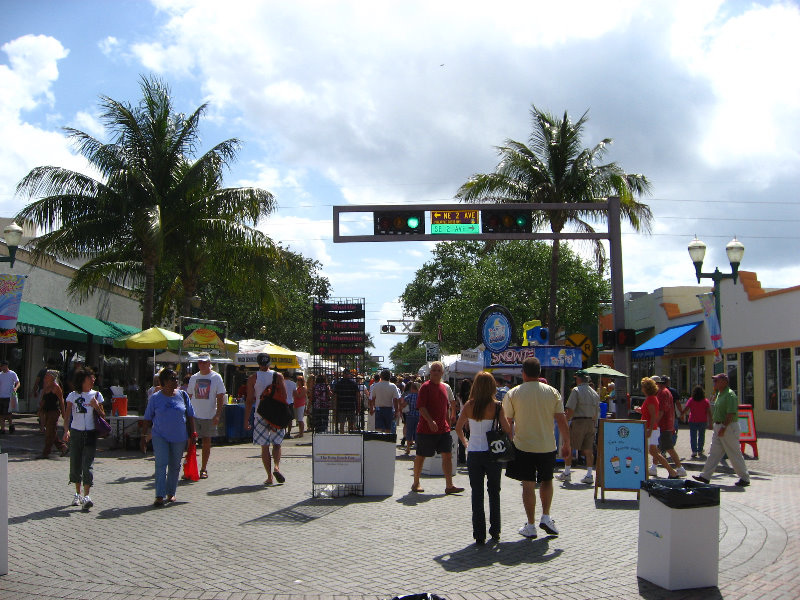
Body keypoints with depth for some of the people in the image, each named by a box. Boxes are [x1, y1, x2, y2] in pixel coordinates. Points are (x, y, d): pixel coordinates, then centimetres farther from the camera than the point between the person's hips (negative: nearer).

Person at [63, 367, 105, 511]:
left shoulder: (96, 395, 6)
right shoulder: (73, 396, 4)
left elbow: (103, 416, 8)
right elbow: (67, 415, -4)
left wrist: (96, 407, -11)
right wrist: (66, 430, -18)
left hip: (91, 433, -1)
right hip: (76, 433, 1)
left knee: (88, 464, -11)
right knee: (75, 463, 7)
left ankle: (86, 497, -15)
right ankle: (78, 494, 25)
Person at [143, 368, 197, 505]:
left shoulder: (182, 395, 4)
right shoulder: (155, 398, -1)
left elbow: (190, 416, 9)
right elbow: (148, 419, 5)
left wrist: (193, 433, 6)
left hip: (179, 437, 2)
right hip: (160, 436, -2)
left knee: (175, 466, 10)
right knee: (161, 465, -9)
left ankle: (171, 493, 23)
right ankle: (160, 496, -8)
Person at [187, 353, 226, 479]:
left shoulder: (216, 377, -2)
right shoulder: (193, 378, 10)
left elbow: (220, 397, -4)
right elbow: (189, 396, 16)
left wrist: (218, 415, -13)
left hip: (209, 416, -3)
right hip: (193, 415, 3)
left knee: (206, 441, 5)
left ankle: (204, 469, 14)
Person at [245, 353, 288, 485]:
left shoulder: (252, 378, 0)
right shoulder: (278, 376, 1)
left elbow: (249, 400, -3)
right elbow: (284, 396, -3)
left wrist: (246, 419, 0)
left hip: (261, 414, -1)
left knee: (264, 447, 6)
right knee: (277, 444, 14)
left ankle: (269, 477, 4)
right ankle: (277, 467, -10)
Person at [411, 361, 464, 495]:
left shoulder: (445, 388, 14)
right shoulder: (425, 387, -8)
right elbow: (421, 407, -17)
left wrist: (448, 425, 19)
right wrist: (430, 421, -27)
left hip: (443, 429, 6)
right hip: (426, 429, -6)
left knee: (447, 455, -1)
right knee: (421, 456, 5)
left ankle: (449, 486, 1)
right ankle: (416, 483, 19)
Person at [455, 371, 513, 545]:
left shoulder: (469, 405, -5)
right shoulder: (497, 406, -11)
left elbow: (458, 428, 1)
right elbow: (507, 429, -11)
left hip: (473, 454, 1)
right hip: (493, 453, -1)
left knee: (477, 493, 8)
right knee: (494, 492, 16)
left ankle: (479, 535, 8)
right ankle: (495, 531, 21)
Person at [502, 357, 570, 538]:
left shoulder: (513, 394, -5)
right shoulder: (552, 392, -1)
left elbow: (507, 423, -3)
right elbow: (562, 421, -1)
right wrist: (566, 444, 8)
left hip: (523, 446, -1)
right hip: (547, 446, 2)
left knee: (528, 485, 4)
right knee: (546, 481, 21)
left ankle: (531, 526, 9)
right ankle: (546, 517, 17)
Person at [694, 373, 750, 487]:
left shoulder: (730, 394, -17)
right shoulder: (720, 394, 14)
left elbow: (731, 413, -23)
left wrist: (723, 427, -25)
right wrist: (716, 424, 18)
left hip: (728, 427, -10)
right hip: (719, 426, 10)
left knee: (735, 454, 0)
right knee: (713, 453, 9)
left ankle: (745, 478, 12)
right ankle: (706, 476, 11)